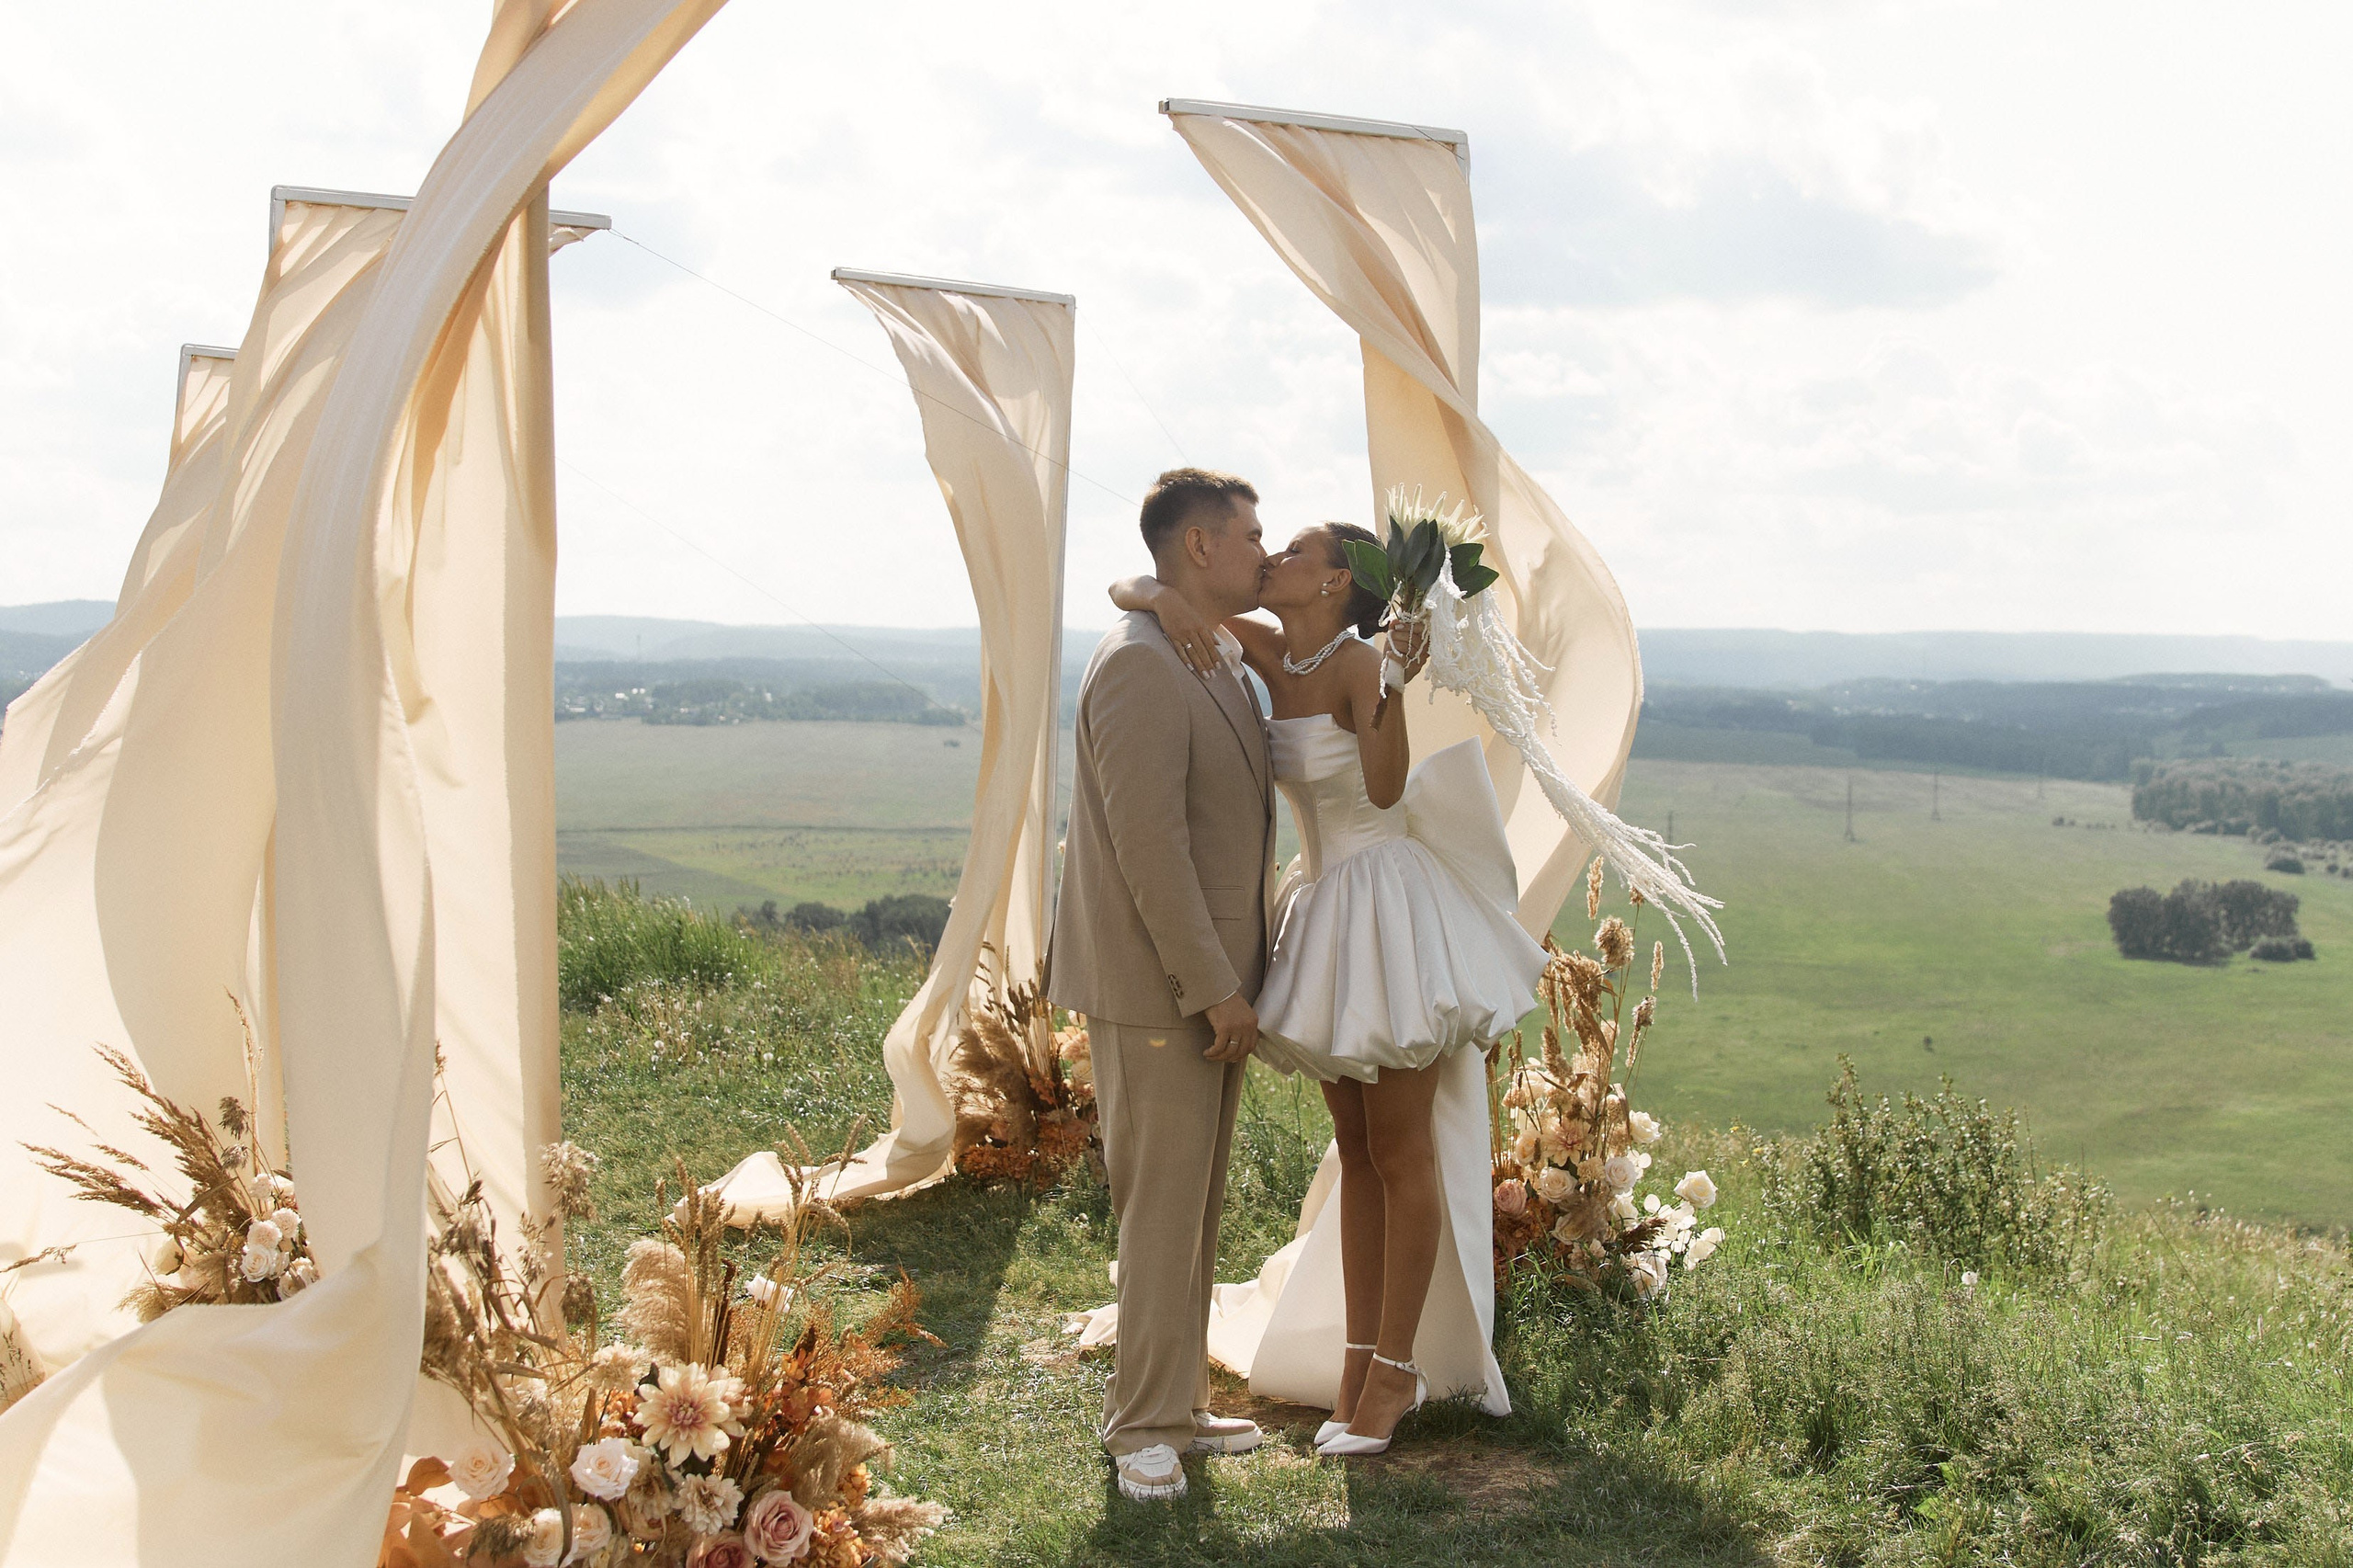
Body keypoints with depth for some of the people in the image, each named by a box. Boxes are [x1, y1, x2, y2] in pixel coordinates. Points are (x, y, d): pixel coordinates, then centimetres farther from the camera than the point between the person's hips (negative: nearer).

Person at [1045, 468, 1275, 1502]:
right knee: (1163, 1209, -1)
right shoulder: (1140, 666, -19)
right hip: (1156, 988, -10)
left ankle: (1175, 1407, 27)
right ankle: (1146, 1425, 12)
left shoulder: (1217, 661, 14)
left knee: (1194, 1207, 16)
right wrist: (1217, 989, -20)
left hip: (1211, 980, 10)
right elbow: (1148, 847, -23)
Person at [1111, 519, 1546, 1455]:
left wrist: (1396, 687, -40)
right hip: (1324, 913, 8)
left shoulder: (1358, 662, -16)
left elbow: (1385, 788, -30)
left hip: (1387, 911, -8)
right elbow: (1127, 587, 4)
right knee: (1357, 1151, 14)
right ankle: (1357, 1357, 23)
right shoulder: (1271, 655, 3)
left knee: (1402, 1154, 3)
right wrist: (1165, 597, -17)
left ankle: (1394, 1369, 13)